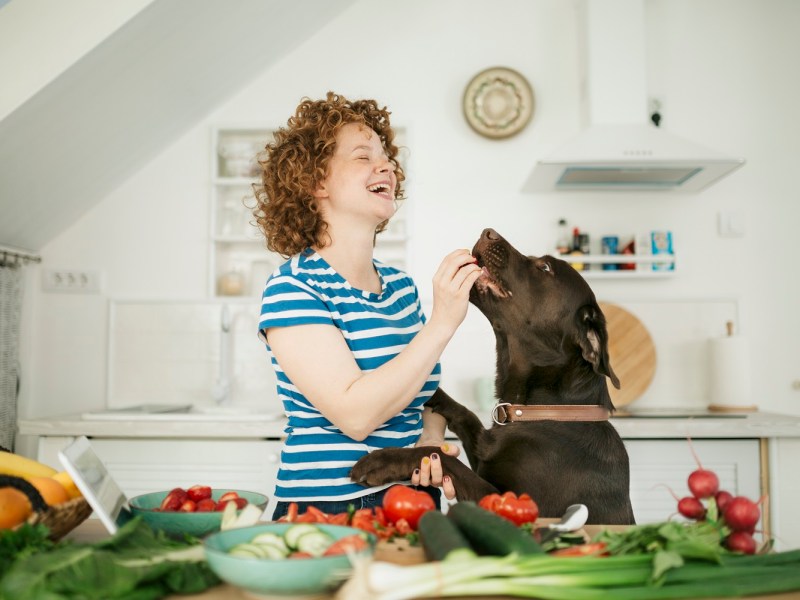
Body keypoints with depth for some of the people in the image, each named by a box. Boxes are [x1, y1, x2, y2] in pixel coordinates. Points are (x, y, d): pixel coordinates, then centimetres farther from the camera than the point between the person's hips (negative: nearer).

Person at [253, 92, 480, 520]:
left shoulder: (401, 286, 7)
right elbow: (355, 415, -23)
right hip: (325, 512, -5)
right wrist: (442, 324, -24)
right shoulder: (292, 287, -12)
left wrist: (430, 446, -4)